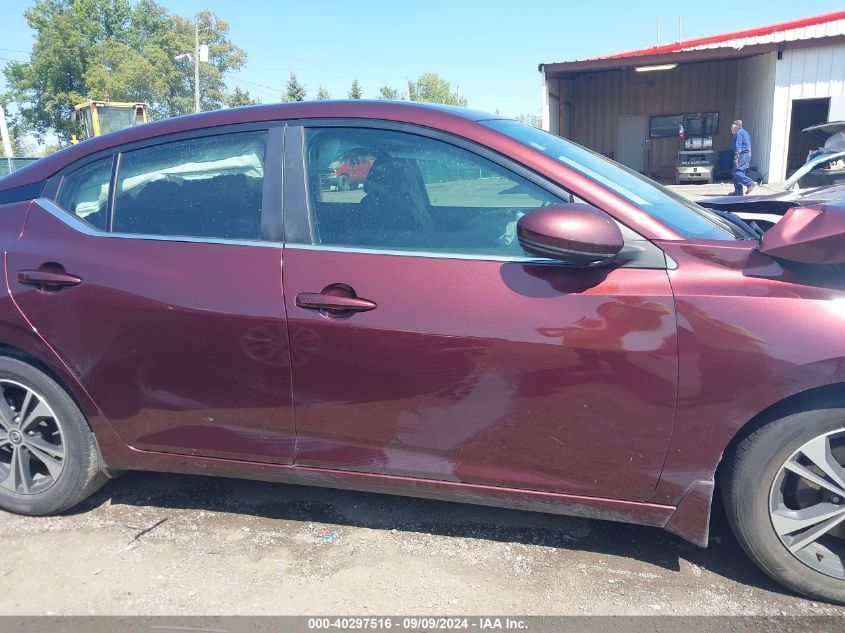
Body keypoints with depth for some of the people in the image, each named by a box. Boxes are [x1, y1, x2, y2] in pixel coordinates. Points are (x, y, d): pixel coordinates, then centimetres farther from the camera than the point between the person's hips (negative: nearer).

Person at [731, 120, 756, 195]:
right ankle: (738, 190, 8)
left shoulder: (739, 133, -8)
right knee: (739, 172, 10)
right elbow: (749, 145, 25)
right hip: (748, 153, 10)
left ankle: (750, 183, -22)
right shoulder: (745, 132, 23)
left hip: (743, 154, -10)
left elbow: (738, 146, -17)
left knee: (737, 172, -16)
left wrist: (736, 157, -21)